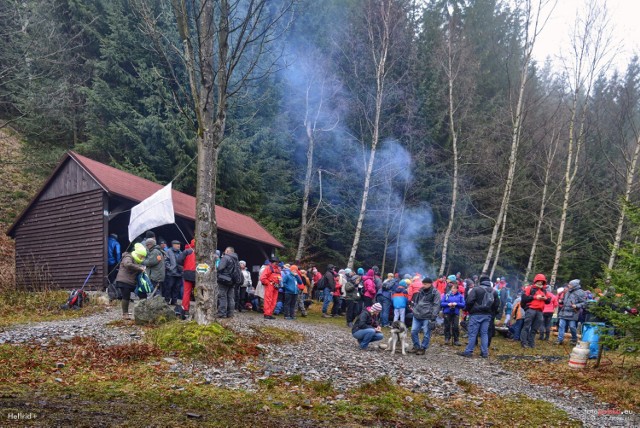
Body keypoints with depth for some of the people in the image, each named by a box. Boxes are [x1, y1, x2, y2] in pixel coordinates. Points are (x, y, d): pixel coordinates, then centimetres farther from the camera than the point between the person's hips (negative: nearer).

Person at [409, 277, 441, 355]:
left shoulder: (435, 293, -4)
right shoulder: (421, 291, 15)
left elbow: (436, 306, -9)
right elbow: (416, 301, 25)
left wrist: (433, 317, -15)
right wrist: (414, 310, 15)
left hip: (427, 317, -6)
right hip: (417, 316, 6)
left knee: (426, 334, 0)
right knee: (413, 331, 5)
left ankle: (423, 348, 12)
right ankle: (416, 347, 19)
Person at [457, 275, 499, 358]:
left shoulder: (476, 289, -10)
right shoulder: (494, 291, 9)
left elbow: (470, 301, -15)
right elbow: (497, 304, 11)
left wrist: (468, 310, 1)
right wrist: (492, 313, 18)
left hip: (476, 314, -5)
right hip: (487, 315, 5)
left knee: (472, 333, -1)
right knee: (484, 333, 10)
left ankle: (468, 351, 1)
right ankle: (484, 352, 10)